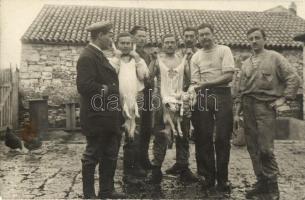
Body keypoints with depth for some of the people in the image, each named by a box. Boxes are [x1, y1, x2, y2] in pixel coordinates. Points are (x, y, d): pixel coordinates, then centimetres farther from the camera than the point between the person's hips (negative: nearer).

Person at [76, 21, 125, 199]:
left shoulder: (99, 55, 16)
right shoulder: (88, 57, -16)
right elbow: (84, 86, -26)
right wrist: (105, 89, -16)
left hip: (108, 117, 10)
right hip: (96, 117, -10)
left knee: (110, 155, 17)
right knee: (93, 156, 4)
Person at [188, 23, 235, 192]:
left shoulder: (224, 50, 3)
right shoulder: (196, 57, 13)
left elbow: (229, 76, -9)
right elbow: (195, 82, 5)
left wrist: (205, 84, -15)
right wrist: (191, 91, -17)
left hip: (222, 95, -3)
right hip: (202, 98, 3)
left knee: (222, 138, 0)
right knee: (204, 138, 4)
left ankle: (222, 179, 13)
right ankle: (208, 177, 18)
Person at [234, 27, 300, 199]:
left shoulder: (275, 57, 3)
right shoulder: (246, 63, 17)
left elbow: (294, 79, -2)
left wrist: (284, 99, -8)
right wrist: (237, 112, 13)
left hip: (265, 106, -5)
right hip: (248, 107, 5)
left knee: (265, 148, -8)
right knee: (253, 148, 7)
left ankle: (272, 186, 8)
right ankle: (261, 182, 19)